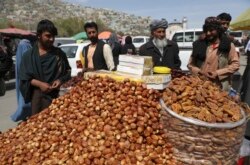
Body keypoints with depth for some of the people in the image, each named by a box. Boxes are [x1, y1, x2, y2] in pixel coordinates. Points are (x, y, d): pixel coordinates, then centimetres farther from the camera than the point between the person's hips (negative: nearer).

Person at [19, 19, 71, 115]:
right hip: (38, 96, -1)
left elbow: (67, 71, 11)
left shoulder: (59, 54, 6)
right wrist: (40, 84, -14)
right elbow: (24, 77, 0)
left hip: (58, 95, 1)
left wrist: (61, 80, -9)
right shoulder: (29, 55, 2)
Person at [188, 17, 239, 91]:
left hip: (220, 87, -1)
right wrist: (199, 72, -9)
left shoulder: (228, 45, 3)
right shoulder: (198, 44, 8)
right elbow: (190, 64, 10)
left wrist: (217, 73, -11)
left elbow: (235, 64, 0)